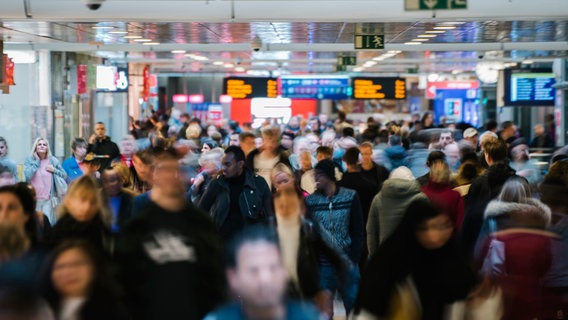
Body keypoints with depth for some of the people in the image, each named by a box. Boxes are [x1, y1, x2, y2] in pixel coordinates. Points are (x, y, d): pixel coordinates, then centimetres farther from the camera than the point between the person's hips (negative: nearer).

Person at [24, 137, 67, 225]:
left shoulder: (53, 161, 6)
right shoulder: (29, 160, 3)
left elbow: (65, 176, 9)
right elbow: (27, 176, -14)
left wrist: (54, 170, -8)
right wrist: (36, 161, -7)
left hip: (48, 199, 0)